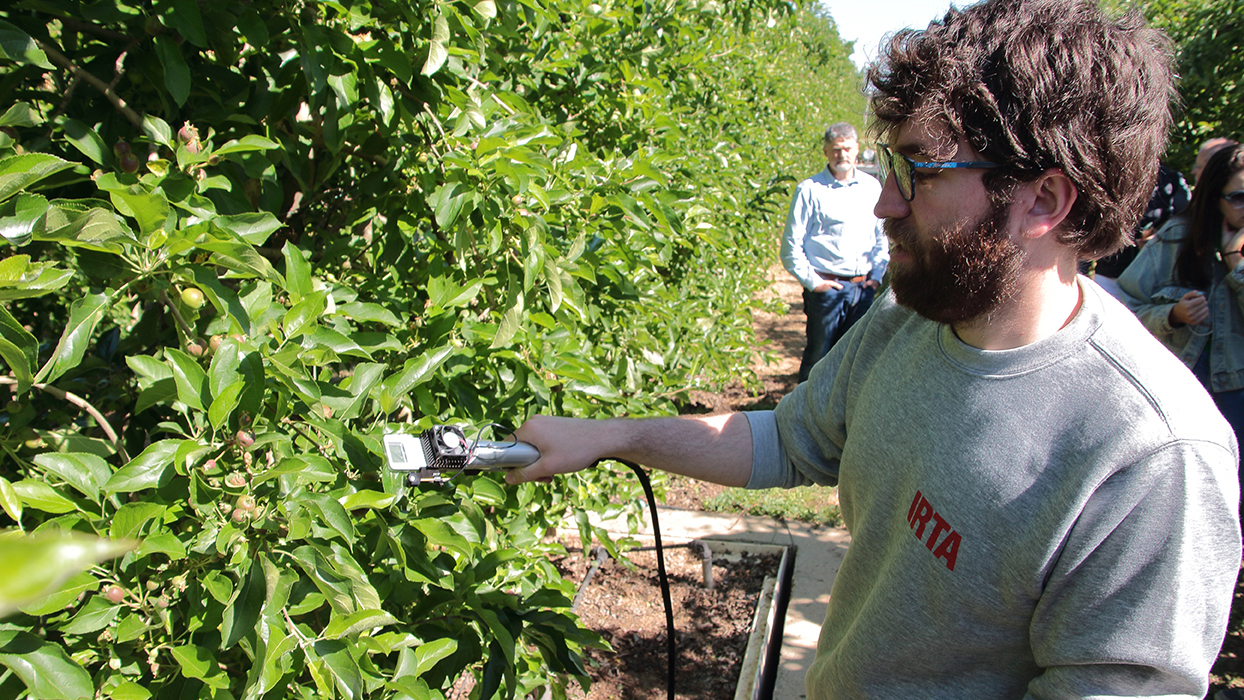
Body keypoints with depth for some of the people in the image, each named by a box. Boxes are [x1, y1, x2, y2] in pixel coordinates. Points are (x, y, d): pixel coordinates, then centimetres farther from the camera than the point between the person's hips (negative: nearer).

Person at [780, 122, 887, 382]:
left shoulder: (872, 187, 9)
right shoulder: (810, 190, -4)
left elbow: (881, 234, 18)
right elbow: (791, 244, -4)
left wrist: (877, 275, 9)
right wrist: (812, 281, -8)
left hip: (863, 288, 5)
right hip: (827, 288, -4)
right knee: (819, 356, 2)